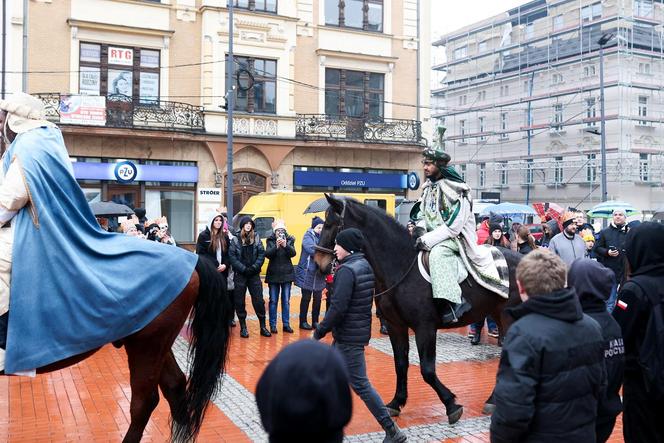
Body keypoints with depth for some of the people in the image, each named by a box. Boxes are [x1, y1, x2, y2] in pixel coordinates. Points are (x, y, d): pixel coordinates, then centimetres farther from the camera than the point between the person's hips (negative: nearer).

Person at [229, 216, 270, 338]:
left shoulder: (256, 238, 5)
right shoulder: (235, 240, 0)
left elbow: (261, 254, 0)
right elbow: (232, 257, -7)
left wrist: (254, 267, -12)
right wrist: (243, 269, -14)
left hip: (254, 274, 1)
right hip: (240, 275, -1)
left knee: (259, 300, 0)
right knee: (240, 301, 4)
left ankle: (263, 326, 8)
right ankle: (243, 327, 14)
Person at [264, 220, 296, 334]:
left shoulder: (290, 240, 3)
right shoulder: (270, 240, 0)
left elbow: (293, 253, -10)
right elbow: (267, 254, -12)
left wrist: (286, 245, -27)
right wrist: (276, 246, -28)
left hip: (287, 274, 1)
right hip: (273, 274, -1)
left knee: (286, 301, 7)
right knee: (273, 301, 4)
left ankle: (286, 324, 14)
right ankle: (273, 325, 11)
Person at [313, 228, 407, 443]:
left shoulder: (347, 270, -21)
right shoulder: (365, 266, 8)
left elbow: (338, 308, -26)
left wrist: (319, 332, -16)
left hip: (348, 335, -10)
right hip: (360, 330, 10)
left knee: (359, 384, -3)